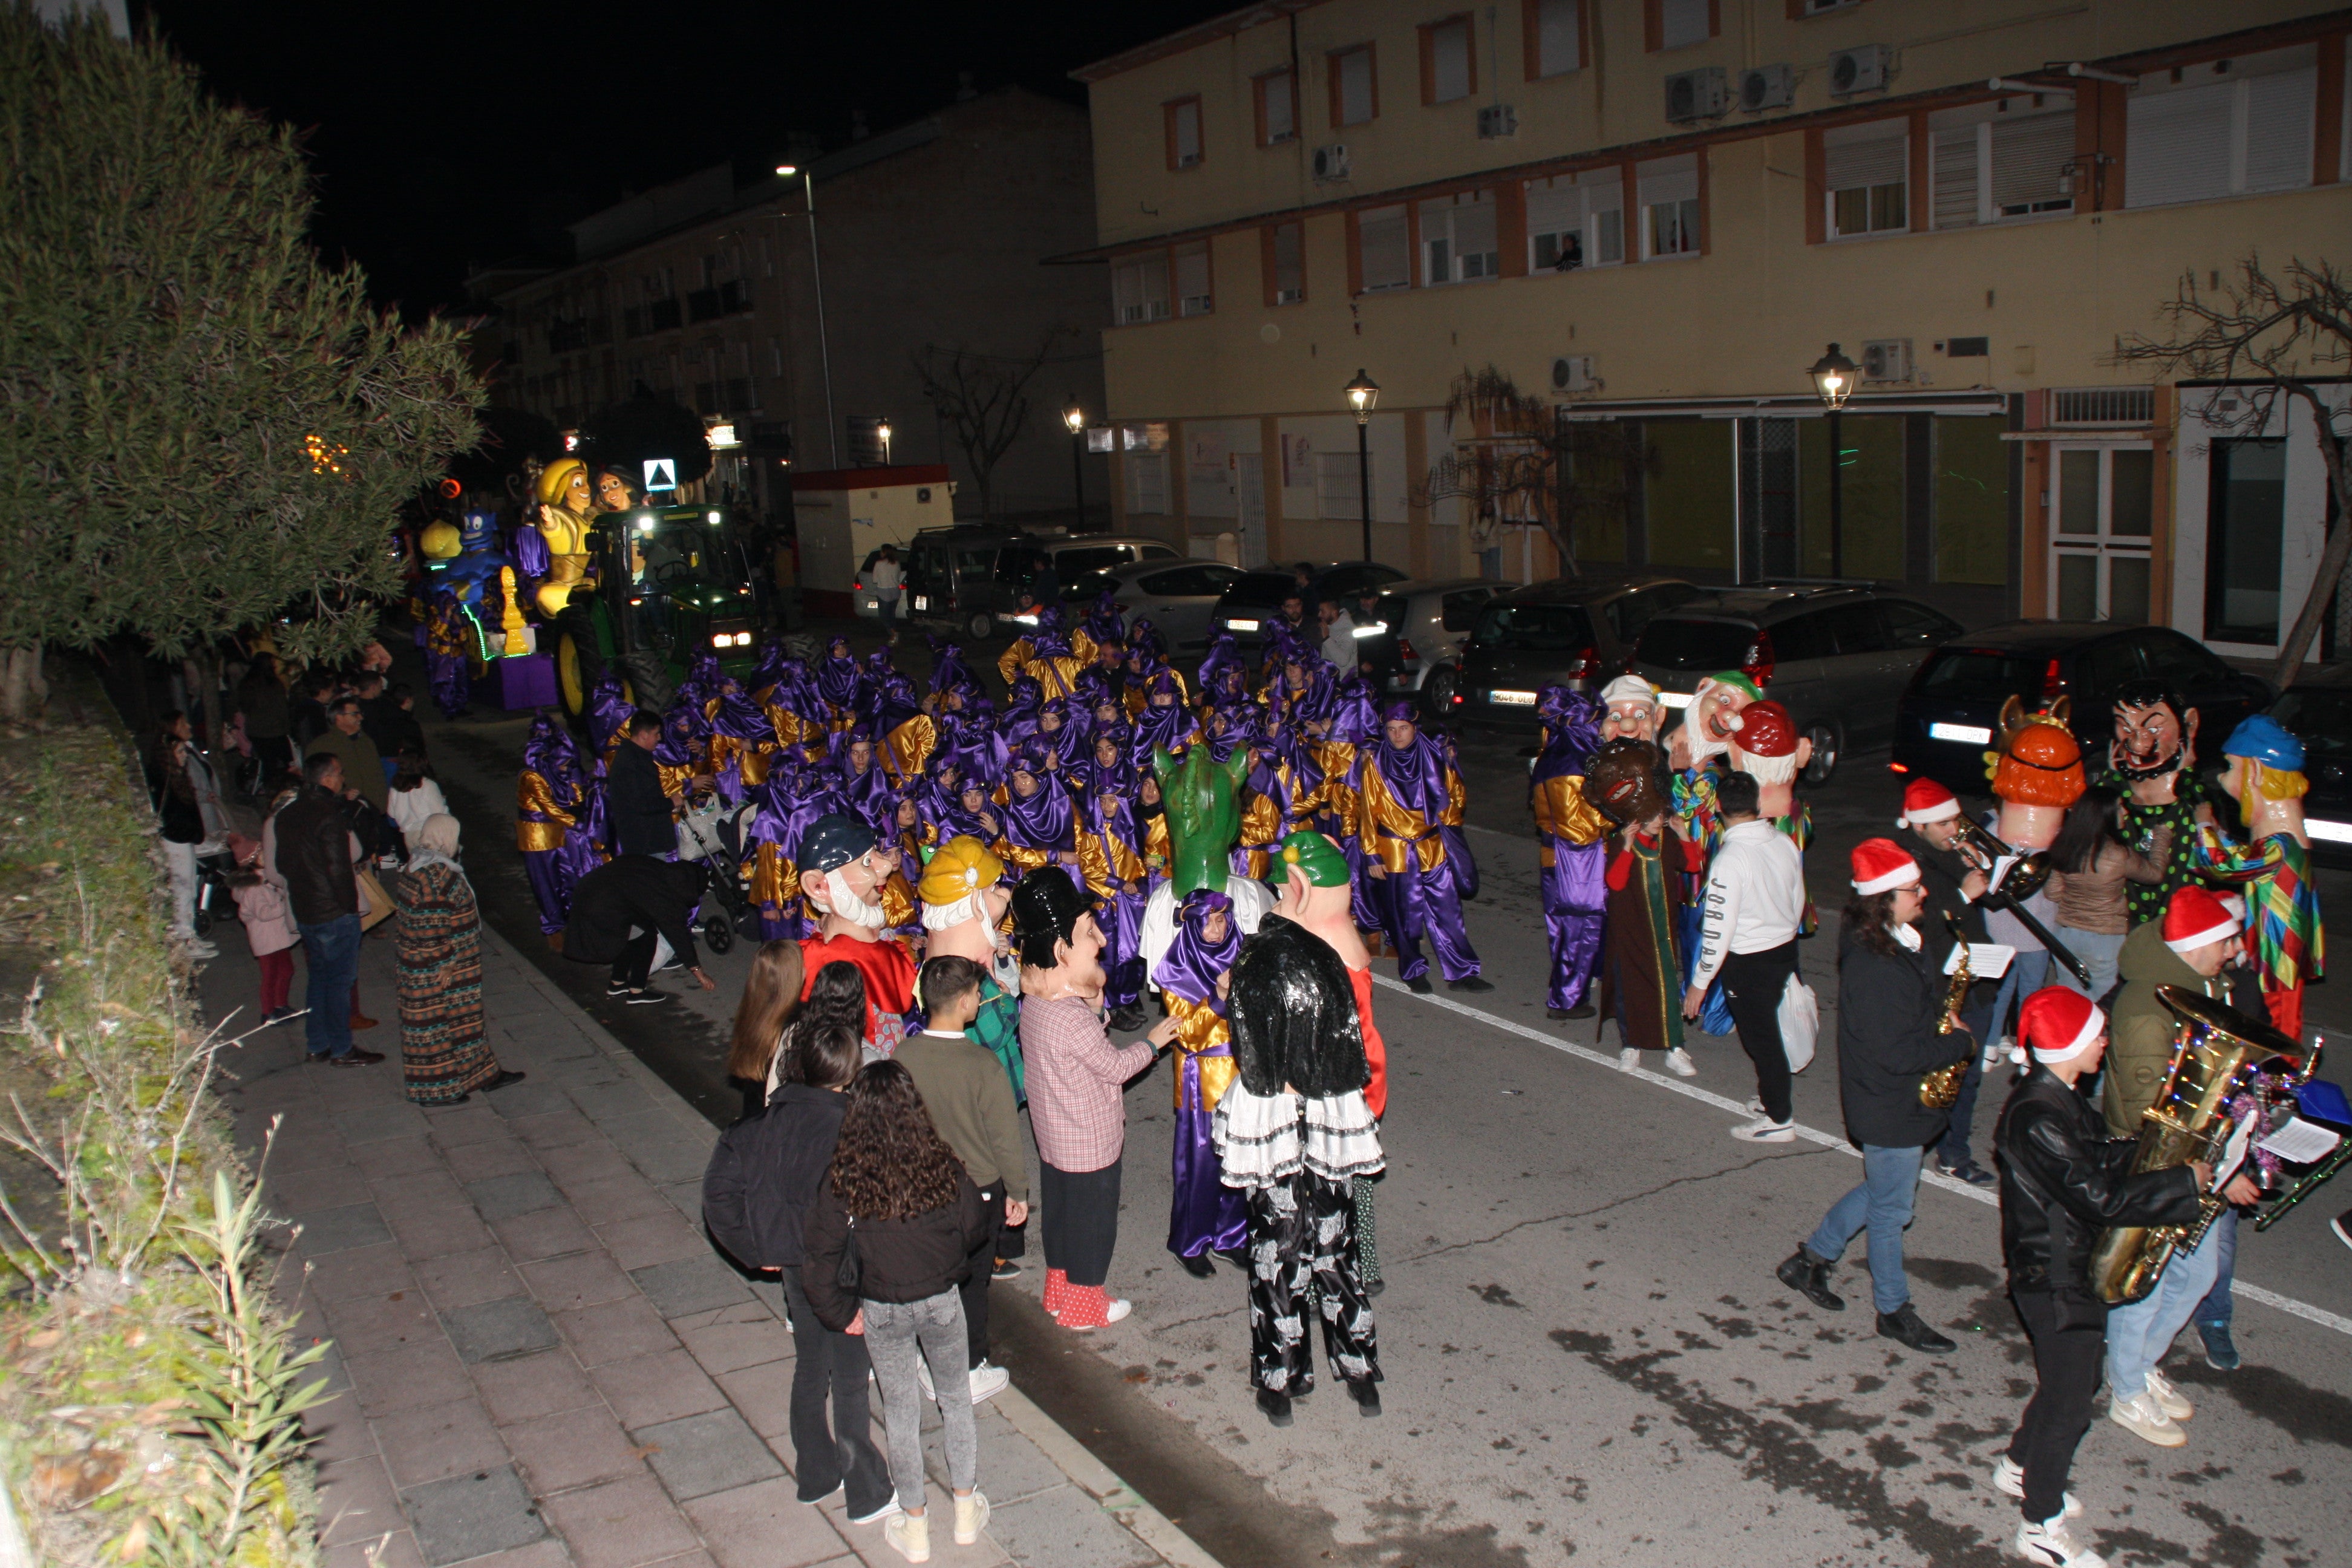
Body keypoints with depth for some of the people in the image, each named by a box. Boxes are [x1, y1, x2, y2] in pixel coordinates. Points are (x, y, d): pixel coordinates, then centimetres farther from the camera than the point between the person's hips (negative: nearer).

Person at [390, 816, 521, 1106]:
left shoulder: (420, 867, 5)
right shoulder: (435, 876, -26)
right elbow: (430, 931, -26)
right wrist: (444, 966, -20)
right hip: (437, 971, -10)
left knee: (462, 1018, 19)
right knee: (436, 1025, 4)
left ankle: (482, 1073, 31)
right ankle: (436, 1089, 16)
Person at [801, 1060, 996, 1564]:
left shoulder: (843, 1179, -20)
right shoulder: (941, 1166, -18)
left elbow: (818, 1261, -17)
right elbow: (977, 1231, -5)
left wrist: (841, 1311, -2)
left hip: (882, 1310, 0)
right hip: (942, 1301, 1)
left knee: (901, 1411, 16)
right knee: (956, 1397, 22)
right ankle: (967, 1509, 34)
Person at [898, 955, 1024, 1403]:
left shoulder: (904, 1056, -14)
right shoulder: (983, 1064, -25)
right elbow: (1006, 1136, -17)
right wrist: (1018, 1191, -1)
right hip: (978, 1190, -3)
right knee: (971, 1281, 14)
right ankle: (970, 1372, 27)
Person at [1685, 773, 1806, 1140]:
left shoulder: (1730, 858, -25)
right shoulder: (1783, 841, -4)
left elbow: (1719, 928, -23)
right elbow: (1798, 900, 9)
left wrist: (1700, 982, -13)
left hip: (1748, 962, -7)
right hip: (1785, 949, 7)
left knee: (1760, 1038, 9)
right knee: (1767, 1030, 24)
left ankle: (1779, 1119, 22)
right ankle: (1774, 1096, 40)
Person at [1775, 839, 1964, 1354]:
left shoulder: (1902, 942, 0)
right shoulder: (1872, 968, -31)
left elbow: (1927, 997, 16)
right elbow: (1897, 1054, -29)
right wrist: (1960, 1045, -16)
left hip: (1906, 1098, 9)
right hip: (1890, 1109, -9)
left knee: (1885, 1192, 25)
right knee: (1892, 1208, 10)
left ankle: (1811, 1258, 39)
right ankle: (1894, 1311, 29)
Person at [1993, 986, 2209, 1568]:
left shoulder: (2058, 1098, 3)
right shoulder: (2037, 1117, -30)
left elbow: (2099, 1158, 11)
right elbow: (2098, 1195, -29)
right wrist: (2184, 1183, -19)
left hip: (2073, 1267, 10)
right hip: (2054, 1283, -10)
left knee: (2075, 1380, 25)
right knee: (2068, 1402, 4)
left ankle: (2019, 1468, 45)